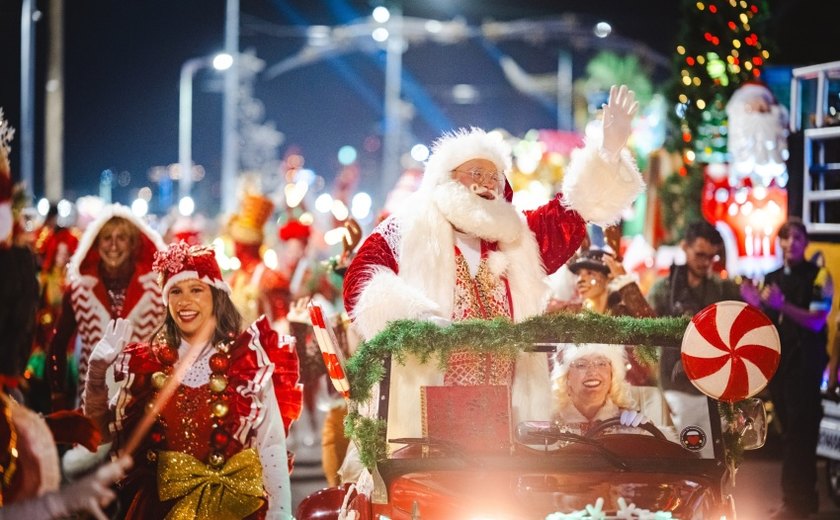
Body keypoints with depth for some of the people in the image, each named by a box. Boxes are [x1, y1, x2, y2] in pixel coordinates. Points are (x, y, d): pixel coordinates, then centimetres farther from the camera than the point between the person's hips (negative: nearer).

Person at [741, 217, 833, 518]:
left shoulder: (818, 276, -6)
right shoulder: (771, 279, 12)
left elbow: (816, 322, -17)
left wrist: (781, 305, -30)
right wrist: (754, 305, -6)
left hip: (806, 363, -6)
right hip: (777, 361, 7)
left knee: (800, 432, -8)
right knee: (791, 432, 11)